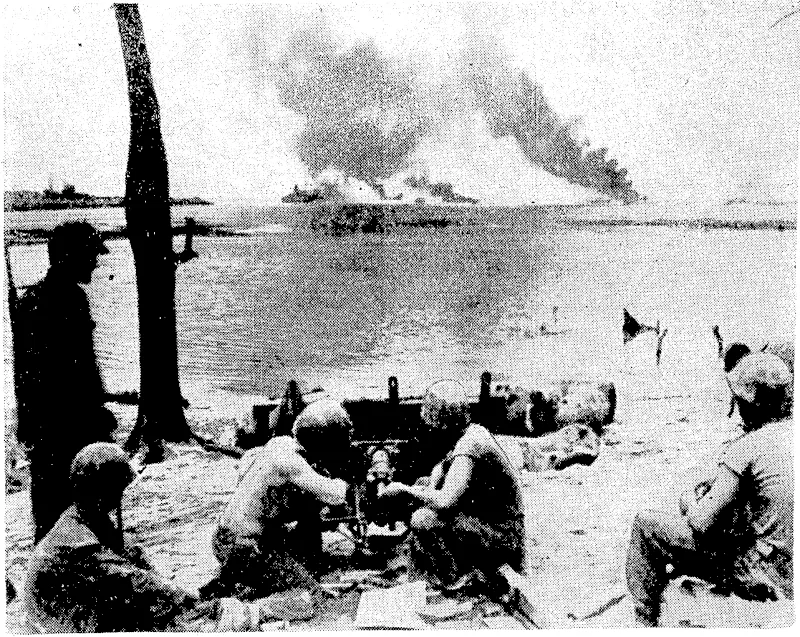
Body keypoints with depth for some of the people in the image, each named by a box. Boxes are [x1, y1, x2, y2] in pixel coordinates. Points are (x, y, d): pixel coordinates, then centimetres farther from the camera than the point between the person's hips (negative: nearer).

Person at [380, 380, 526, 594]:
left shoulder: (469, 447, -25)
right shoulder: (474, 431, 3)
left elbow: (444, 502, -34)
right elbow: (443, 466, 20)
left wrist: (404, 489, -20)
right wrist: (431, 488, 0)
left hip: (502, 540, -10)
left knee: (423, 520, -23)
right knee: (423, 484, 13)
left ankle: (458, 577, -3)